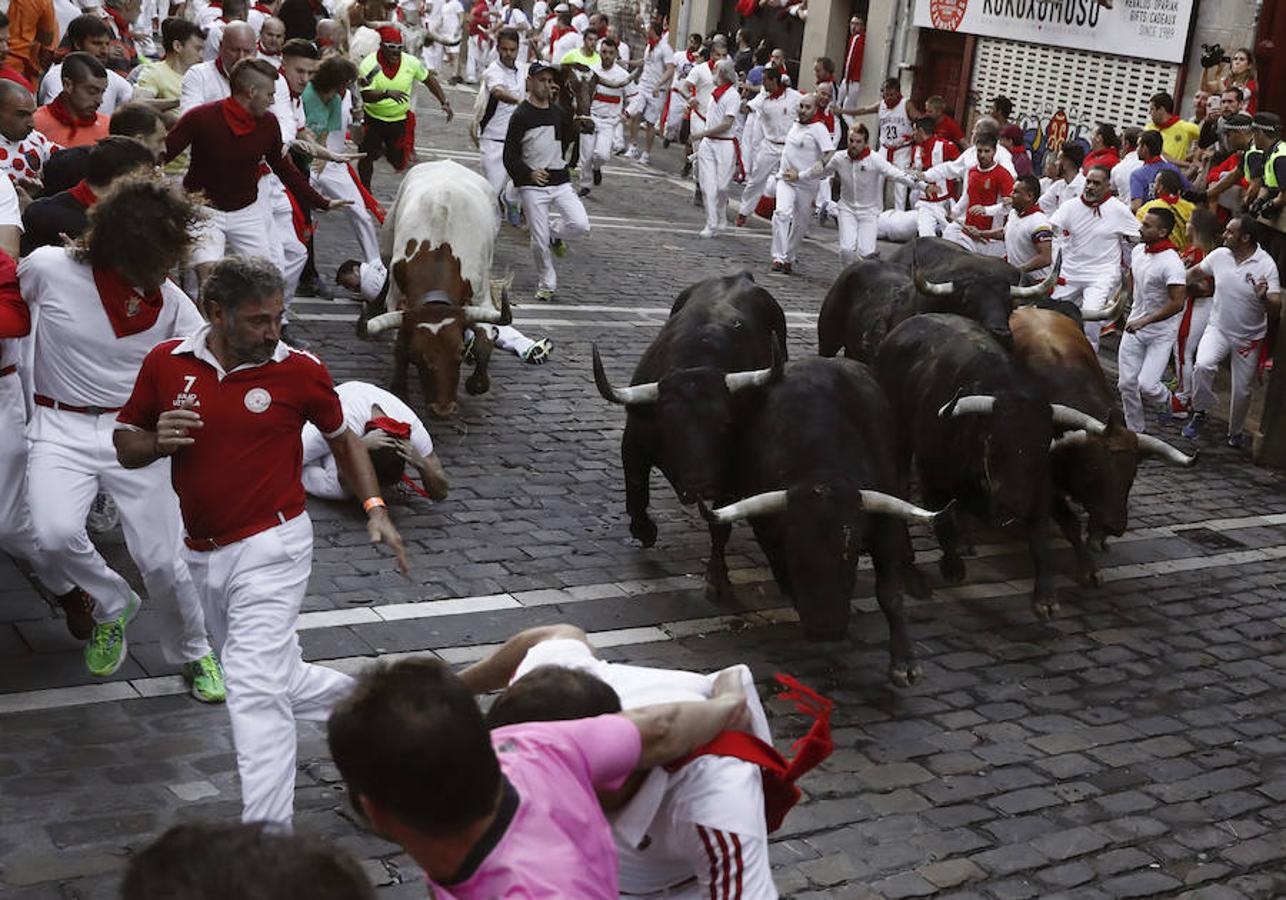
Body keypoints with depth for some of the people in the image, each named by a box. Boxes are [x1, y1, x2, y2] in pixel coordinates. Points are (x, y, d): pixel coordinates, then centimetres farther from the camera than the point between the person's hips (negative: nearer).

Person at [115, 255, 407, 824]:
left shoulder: (300, 370, -7)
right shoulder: (165, 363, -2)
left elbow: (342, 439, 10)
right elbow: (125, 445, 8)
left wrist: (375, 510, 0)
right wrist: (156, 442, -15)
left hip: (271, 549, -5)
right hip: (203, 557, 5)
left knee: (255, 690, -14)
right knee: (277, 680, 17)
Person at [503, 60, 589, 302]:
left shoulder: (558, 111, 9)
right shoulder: (521, 115, -7)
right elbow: (510, 155, -12)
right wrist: (529, 173, -23)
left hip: (560, 181, 4)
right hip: (533, 186, -4)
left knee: (581, 225, -14)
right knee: (539, 240, -2)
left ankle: (555, 236, 19)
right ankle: (547, 284, 17)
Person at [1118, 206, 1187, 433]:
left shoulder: (1171, 263, -23)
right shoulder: (1138, 250, 2)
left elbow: (1177, 303, -26)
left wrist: (1144, 321, -26)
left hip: (1161, 333, -7)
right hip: (1134, 326, 7)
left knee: (1146, 384, -15)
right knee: (1127, 384, 6)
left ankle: (1166, 401, 21)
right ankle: (1136, 431, 23)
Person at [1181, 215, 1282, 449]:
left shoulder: (1266, 265, -18)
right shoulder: (1220, 255, -8)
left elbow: (1276, 306, -23)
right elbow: (1195, 272, 13)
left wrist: (1264, 297, -43)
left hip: (1248, 339, -2)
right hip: (1218, 329, 2)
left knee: (1242, 390, 10)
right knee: (1203, 365, -27)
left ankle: (1235, 432, 35)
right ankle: (1200, 413, -4)